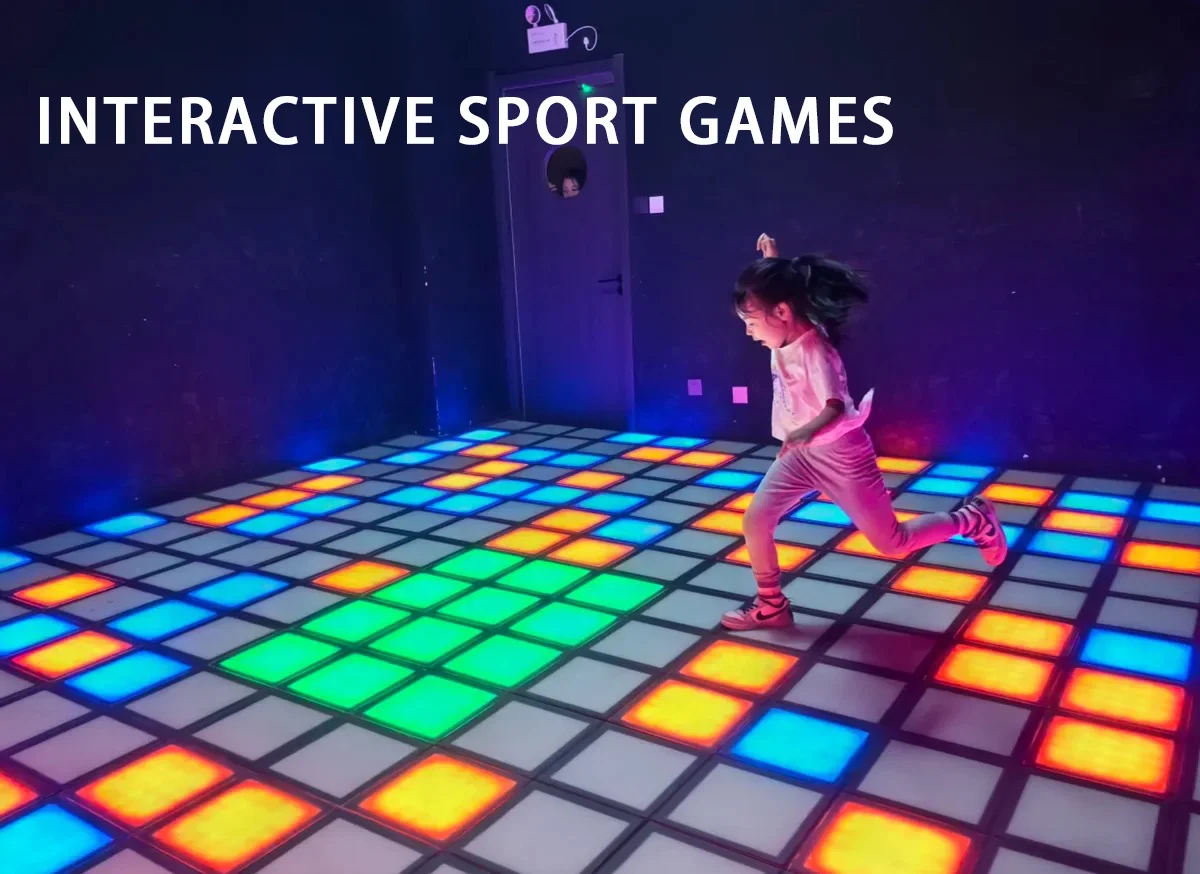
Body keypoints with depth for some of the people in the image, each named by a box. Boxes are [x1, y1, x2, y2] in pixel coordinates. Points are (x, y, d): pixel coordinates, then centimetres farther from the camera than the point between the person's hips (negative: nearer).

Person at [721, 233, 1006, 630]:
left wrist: (805, 433, -57)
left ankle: (973, 519, 29)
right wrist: (772, 262, 11)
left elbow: (835, 409, -38)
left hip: (839, 453, -8)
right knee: (755, 519, -2)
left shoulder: (814, 350, -28)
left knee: (893, 543, 6)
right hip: (801, 452, 8)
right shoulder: (786, 333, -4)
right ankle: (771, 606, 16)